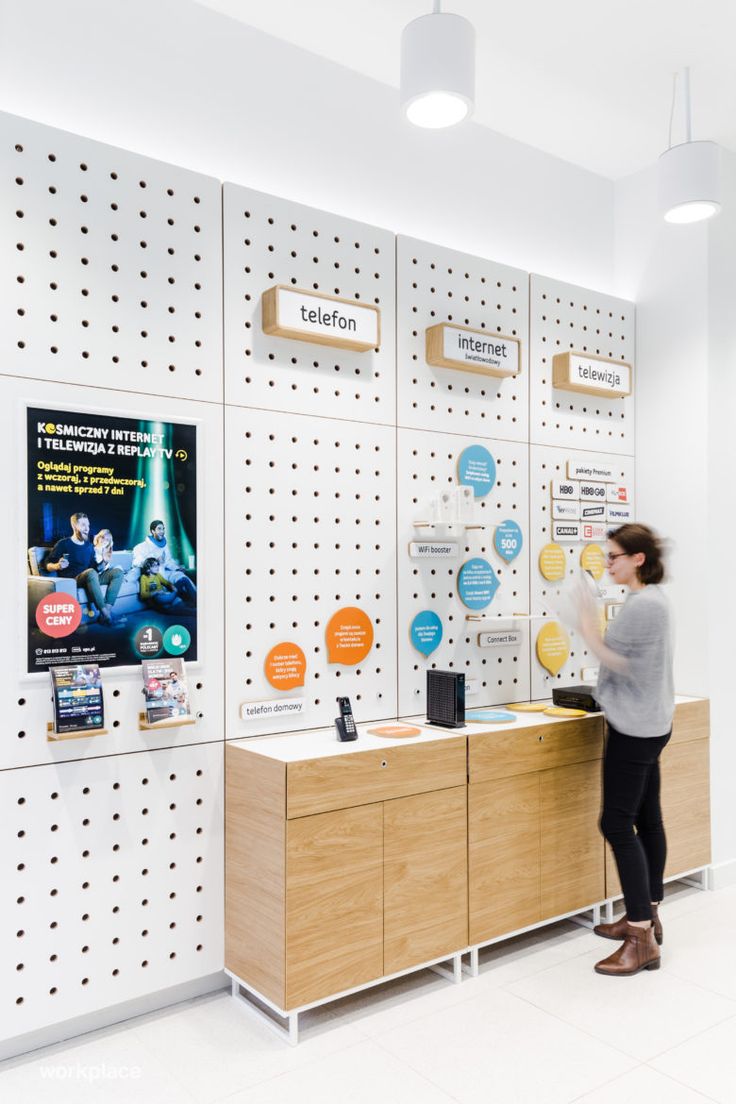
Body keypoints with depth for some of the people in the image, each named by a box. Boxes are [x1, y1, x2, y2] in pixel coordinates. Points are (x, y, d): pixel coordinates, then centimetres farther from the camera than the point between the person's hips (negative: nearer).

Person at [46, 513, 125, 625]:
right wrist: (57, 566, -23)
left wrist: (103, 562, -2)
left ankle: (107, 609, -29)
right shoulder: (63, 544, 1)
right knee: (90, 572, -38)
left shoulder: (89, 546, 18)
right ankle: (104, 612, -35)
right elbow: (47, 564, -1)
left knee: (118, 572, -14)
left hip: (89, 578, 6)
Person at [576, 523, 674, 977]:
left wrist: (589, 627, -12)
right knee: (646, 819, 15)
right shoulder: (654, 599, 14)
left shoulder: (642, 604, -19)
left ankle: (642, 939, -2)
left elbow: (619, 661, -19)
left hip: (635, 728, -11)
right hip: (648, 723, 11)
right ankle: (647, 915, 26)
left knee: (618, 823, -7)